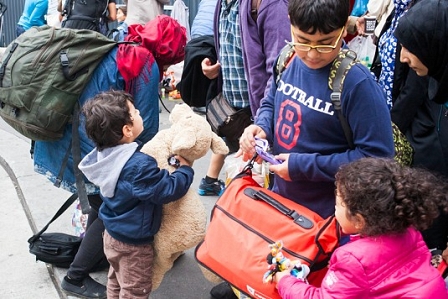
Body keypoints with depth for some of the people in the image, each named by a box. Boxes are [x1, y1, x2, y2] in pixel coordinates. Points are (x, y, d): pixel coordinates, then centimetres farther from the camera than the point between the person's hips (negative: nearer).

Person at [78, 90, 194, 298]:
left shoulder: (107, 154, -6)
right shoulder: (139, 165, -35)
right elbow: (169, 190, -27)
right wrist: (185, 169, -11)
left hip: (113, 234, 8)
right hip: (134, 243, -8)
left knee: (116, 282, 27)